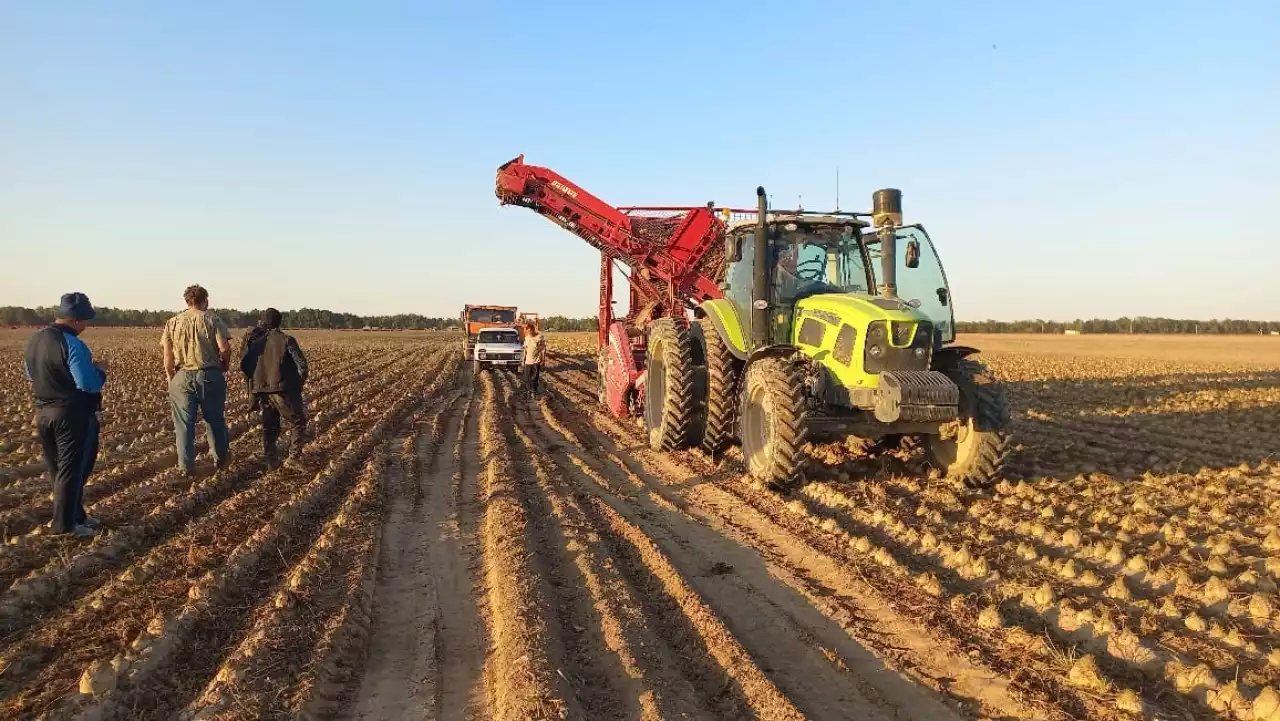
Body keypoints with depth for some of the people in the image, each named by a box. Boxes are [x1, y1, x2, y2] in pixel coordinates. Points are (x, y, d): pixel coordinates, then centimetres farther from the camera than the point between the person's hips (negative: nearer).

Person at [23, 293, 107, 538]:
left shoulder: (34, 339, 5)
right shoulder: (72, 345, -22)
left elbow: (30, 374, 20)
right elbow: (89, 384, -25)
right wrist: (100, 372, -6)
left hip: (43, 412, 8)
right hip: (72, 415, -8)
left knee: (58, 470, 16)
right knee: (72, 470, 2)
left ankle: (76, 515, 28)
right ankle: (64, 525, 7)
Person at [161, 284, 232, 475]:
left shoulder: (173, 322, 6)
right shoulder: (212, 319, -2)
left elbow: (167, 354, 3)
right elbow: (225, 348, -11)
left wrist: (170, 376, 14)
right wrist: (224, 366, 7)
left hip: (182, 376, 2)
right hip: (210, 375, -1)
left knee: (184, 423, 6)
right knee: (215, 419, 13)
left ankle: (187, 466, 9)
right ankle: (221, 459, 25)